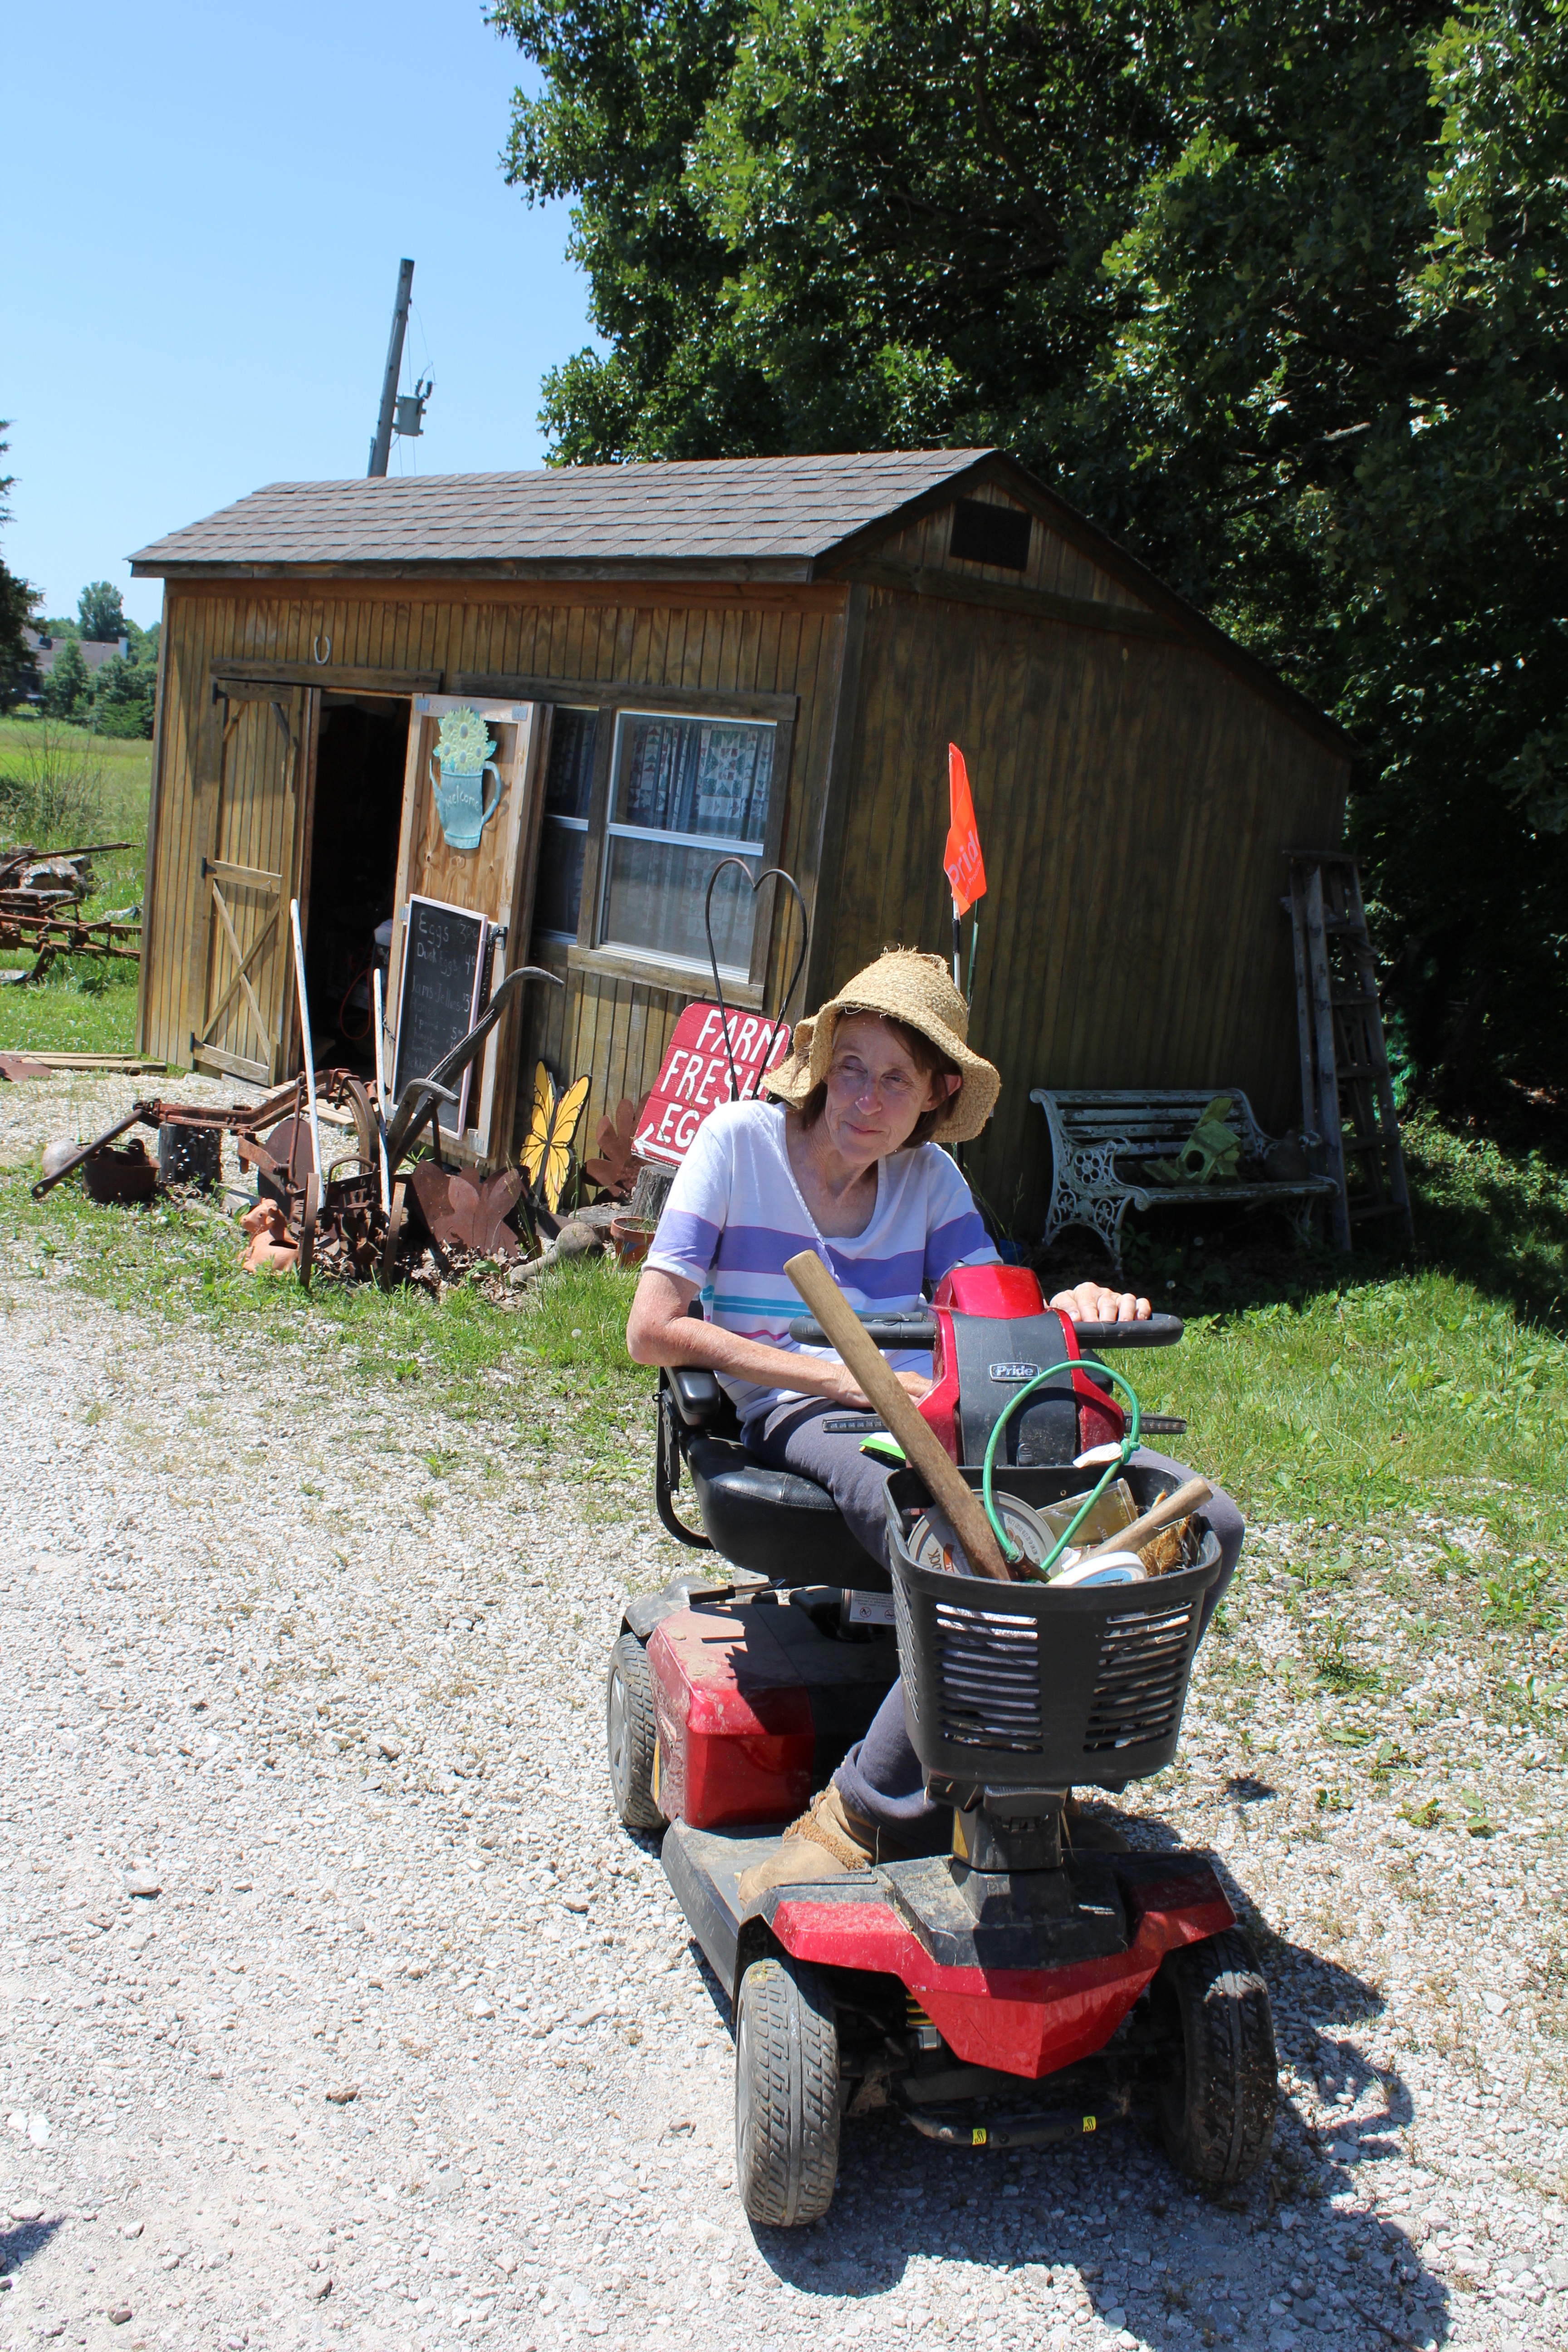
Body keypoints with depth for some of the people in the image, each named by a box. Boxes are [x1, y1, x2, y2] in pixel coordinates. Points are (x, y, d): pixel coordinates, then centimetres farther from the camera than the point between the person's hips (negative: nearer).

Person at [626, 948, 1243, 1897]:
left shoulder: (929, 1176, 15)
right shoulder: (741, 1139, 0)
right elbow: (654, 1328, -6)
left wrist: (1072, 1307, -18)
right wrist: (849, 1377, -12)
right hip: (802, 1421, -6)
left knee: (1206, 1524, -13)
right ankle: (876, 1807, -13)